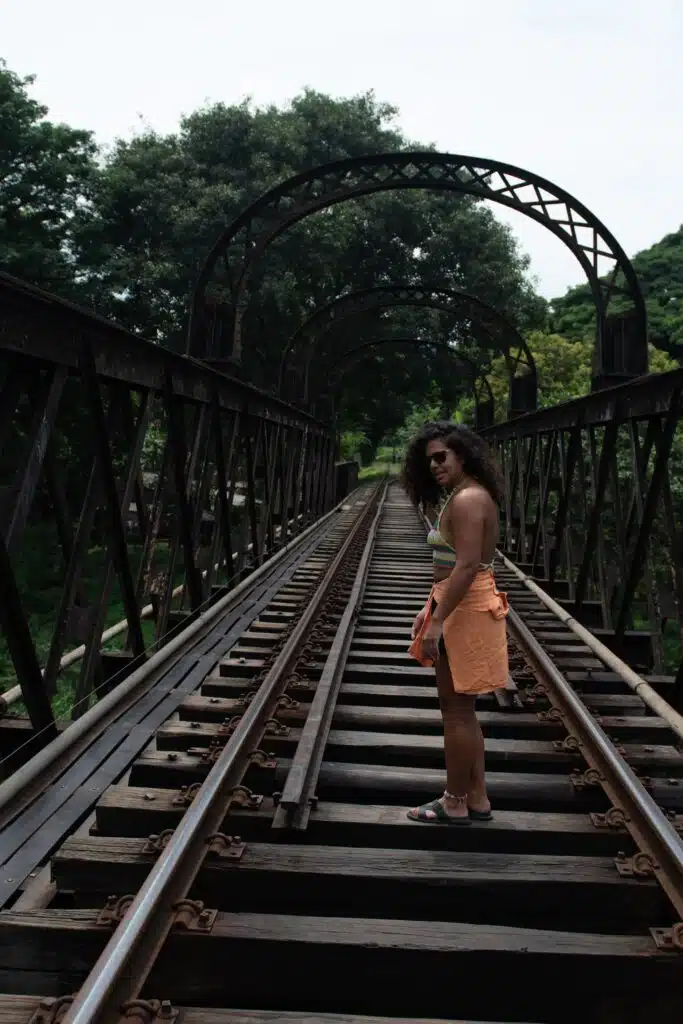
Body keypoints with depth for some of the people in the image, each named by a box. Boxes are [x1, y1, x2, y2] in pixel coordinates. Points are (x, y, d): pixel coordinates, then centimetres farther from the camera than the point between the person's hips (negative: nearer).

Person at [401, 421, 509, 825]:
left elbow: (466, 567, -25)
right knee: (462, 709, 16)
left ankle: (456, 803, 13)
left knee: (456, 709, 0)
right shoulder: (469, 496, 14)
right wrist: (431, 608, 19)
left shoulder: (466, 499, -18)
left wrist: (438, 621, -25)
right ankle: (477, 799, 25)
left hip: (465, 610, -11)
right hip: (463, 606, 11)